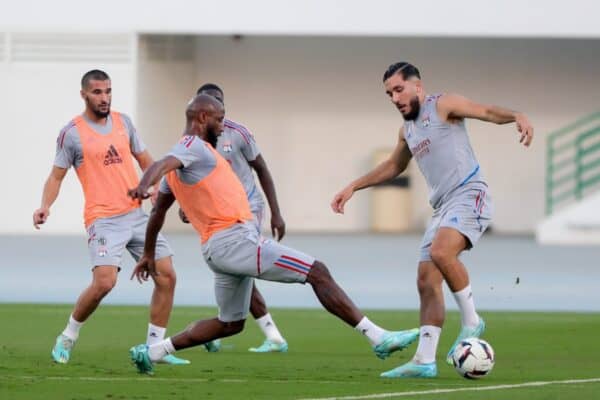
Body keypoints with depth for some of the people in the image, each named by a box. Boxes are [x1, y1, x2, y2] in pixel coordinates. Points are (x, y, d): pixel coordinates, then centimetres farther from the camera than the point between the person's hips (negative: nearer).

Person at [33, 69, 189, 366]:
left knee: (167, 277, 1)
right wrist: (45, 206, -18)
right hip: (104, 219, -6)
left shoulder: (123, 122, 10)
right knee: (104, 282, -22)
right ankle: (68, 337, 0)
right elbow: (56, 175, 0)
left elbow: (145, 160, 17)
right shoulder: (71, 133, -4)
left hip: (138, 213, 6)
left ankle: (155, 347, 12)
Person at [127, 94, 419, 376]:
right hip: (233, 240, -11)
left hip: (219, 247, 11)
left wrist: (149, 254, 35)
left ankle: (151, 352, 17)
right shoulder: (193, 146, -7)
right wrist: (143, 186, -50)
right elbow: (160, 166, -29)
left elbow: (158, 211, 27)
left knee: (230, 324, 21)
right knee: (317, 273, -10)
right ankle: (378, 338, -13)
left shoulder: (191, 149, 20)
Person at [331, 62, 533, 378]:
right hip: (442, 208, 9)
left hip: (469, 195, -9)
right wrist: (353, 187, 39)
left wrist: (517, 117, -34)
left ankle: (471, 322, -17)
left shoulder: (443, 106, -1)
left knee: (440, 251, -32)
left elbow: (487, 112, -14)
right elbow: (393, 167, 40)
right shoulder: (408, 130, 23)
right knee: (427, 281, 0)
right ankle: (424, 361, -2)